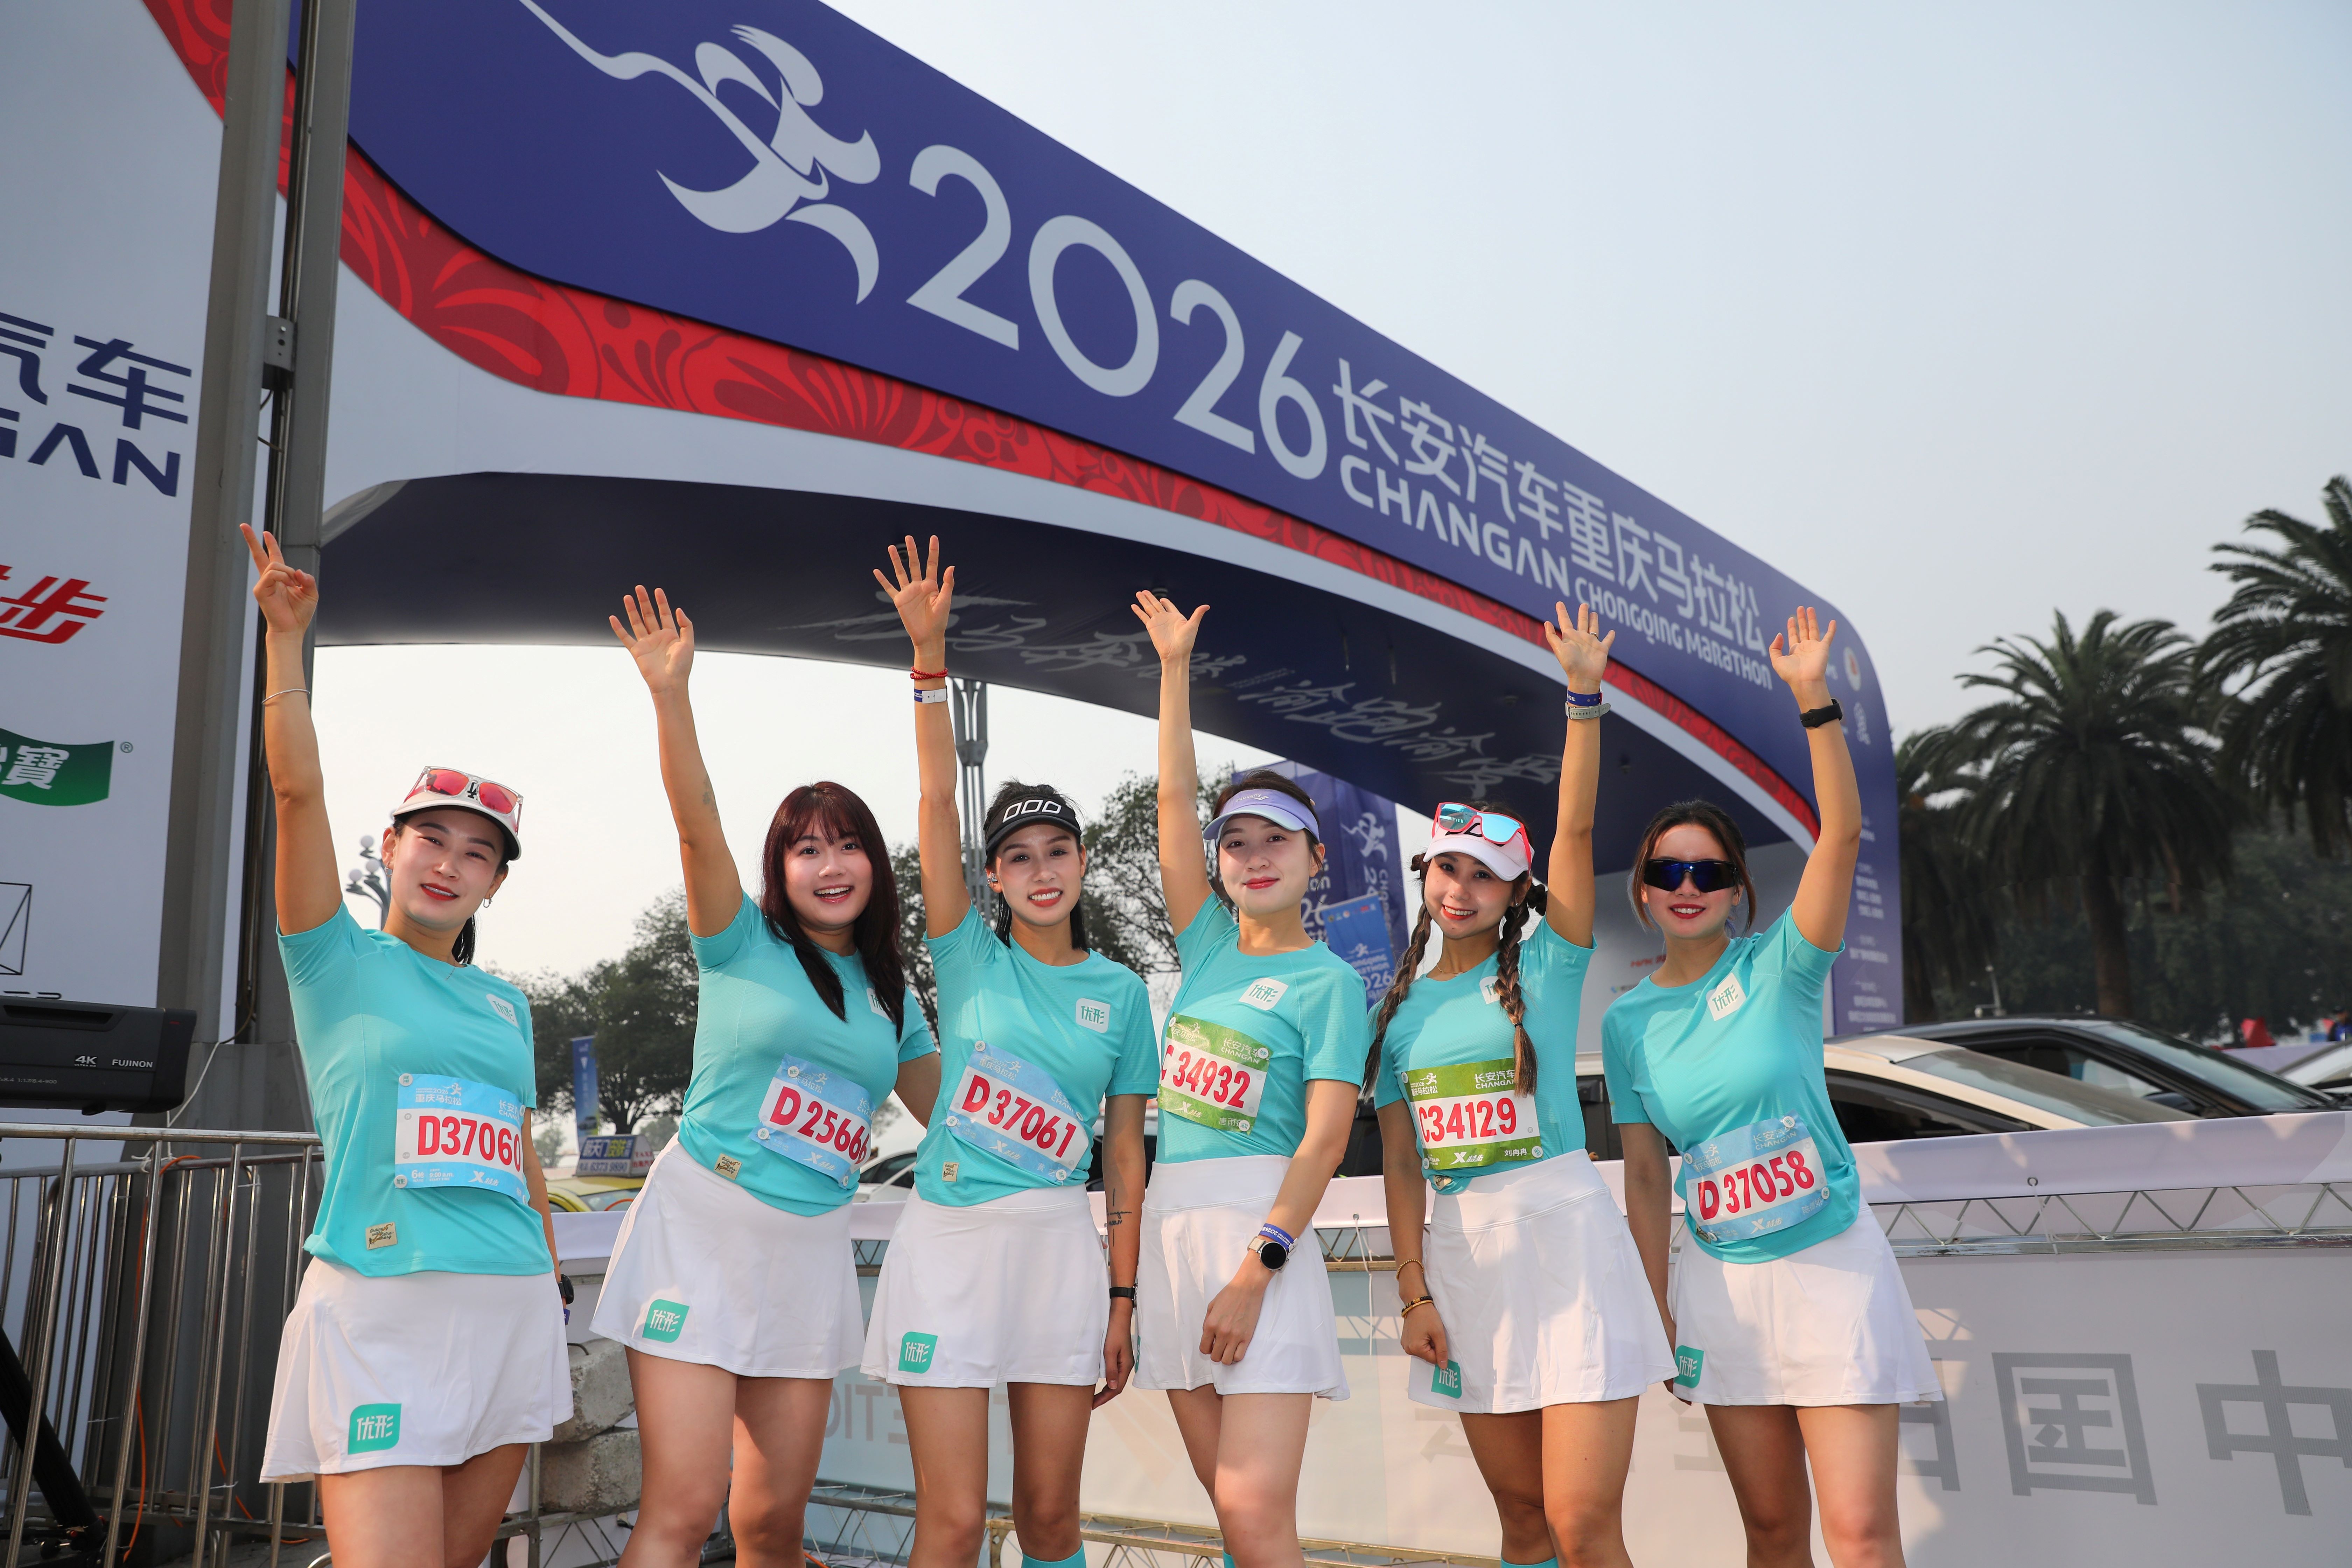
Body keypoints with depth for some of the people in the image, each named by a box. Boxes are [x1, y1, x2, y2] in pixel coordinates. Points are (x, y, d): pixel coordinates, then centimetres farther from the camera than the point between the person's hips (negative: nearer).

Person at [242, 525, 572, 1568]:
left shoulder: (505, 1005, 17)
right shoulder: (340, 962, 4)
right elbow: (297, 789, -7)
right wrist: (284, 634, -14)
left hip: (511, 1308, 5)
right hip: (381, 1303, -5)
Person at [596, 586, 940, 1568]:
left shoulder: (892, 995, 13)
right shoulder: (744, 945, 2)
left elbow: (947, 1112, 21)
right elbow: (698, 823, -14)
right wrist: (669, 691, -25)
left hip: (811, 1250, 4)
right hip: (702, 1226, -4)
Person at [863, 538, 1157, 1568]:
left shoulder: (1119, 991, 6)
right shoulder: (970, 958, 3)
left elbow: (1125, 1153, 7)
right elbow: (937, 804, -8)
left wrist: (1123, 1298, 3)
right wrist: (928, 654, -16)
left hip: (1062, 1245, 2)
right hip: (948, 1238, -1)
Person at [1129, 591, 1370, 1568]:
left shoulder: (1328, 982, -2)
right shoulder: (1209, 946, 12)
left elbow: (1326, 1136, -11)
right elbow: (1176, 800, 11)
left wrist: (1257, 1268, -20)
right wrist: (1175, 667, 9)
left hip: (1261, 1226, -6)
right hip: (1170, 1221, 6)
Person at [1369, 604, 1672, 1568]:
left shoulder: (1545, 968, 2)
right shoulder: (1399, 1011, 9)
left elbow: (1576, 829, -10)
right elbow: (1401, 1164, 7)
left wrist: (1585, 695, -17)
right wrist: (1414, 1294, 0)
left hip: (1565, 1235, -4)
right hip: (1463, 1255, 4)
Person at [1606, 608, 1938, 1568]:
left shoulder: (1779, 966, -4)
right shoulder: (1628, 1022, 3)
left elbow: (1842, 833, -18)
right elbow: (1644, 1173, 6)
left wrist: (1813, 698, -26)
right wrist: (1657, 1305, 2)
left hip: (1832, 1263, -3)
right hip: (1722, 1280, 3)